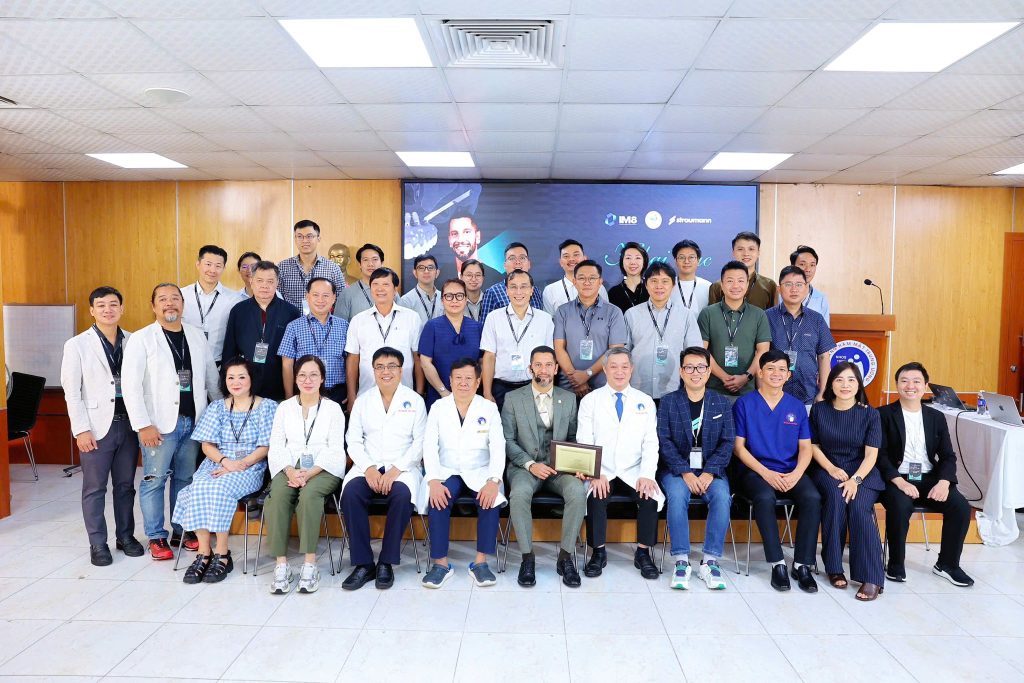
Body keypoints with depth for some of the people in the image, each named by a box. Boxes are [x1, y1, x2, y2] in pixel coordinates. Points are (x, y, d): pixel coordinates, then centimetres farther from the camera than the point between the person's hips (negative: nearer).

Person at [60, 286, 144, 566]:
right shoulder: (77, 345, -2)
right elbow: (71, 391, -4)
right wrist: (81, 430, -9)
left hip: (128, 423, 2)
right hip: (97, 426, -2)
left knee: (125, 484, 12)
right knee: (95, 487, 6)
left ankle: (125, 536, 26)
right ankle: (98, 544, 18)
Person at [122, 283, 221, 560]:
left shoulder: (197, 335, 9)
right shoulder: (140, 339, -5)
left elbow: (211, 376, 14)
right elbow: (130, 385, -10)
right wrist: (143, 425, -14)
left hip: (193, 421, 4)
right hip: (160, 423, -4)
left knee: (185, 479, 13)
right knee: (154, 481, 3)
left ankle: (182, 530, 26)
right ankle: (156, 537, 17)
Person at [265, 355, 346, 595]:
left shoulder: (333, 408, 9)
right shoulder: (284, 408, 17)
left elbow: (335, 449, 0)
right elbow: (276, 446, 8)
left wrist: (309, 473, -15)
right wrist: (291, 471, -13)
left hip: (322, 468, -2)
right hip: (289, 468, 2)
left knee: (309, 493, -34)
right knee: (278, 494, -31)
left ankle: (309, 564, -31)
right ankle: (281, 564, -28)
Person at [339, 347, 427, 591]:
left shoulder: (414, 400, 6)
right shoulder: (363, 400, 12)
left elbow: (420, 443, 0)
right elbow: (354, 441, 7)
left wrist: (395, 470, -14)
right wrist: (369, 468, -11)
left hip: (403, 466, -2)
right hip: (368, 465, 2)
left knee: (402, 495, -33)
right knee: (350, 492, -28)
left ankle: (386, 563, -17)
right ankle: (363, 563, -18)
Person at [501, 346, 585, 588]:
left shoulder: (569, 398, 12)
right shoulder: (513, 399, 4)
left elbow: (572, 438, 13)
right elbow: (507, 440, 0)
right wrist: (530, 464, -13)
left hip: (559, 468, 2)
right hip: (525, 466, -1)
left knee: (578, 491, -30)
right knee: (519, 493, -35)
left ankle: (565, 557, -14)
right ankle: (527, 557, -17)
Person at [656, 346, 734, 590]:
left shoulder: (722, 403, 10)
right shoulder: (668, 402, 5)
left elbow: (727, 442, 2)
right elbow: (664, 441, -4)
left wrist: (710, 472, -13)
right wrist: (685, 472, -16)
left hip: (711, 470, 1)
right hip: (676, 469, -1)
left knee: (722, 496, -29)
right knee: (677, 495, -31)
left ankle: (710, 561, -19)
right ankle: (681, 561, -22)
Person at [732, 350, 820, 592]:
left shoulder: (796, 406, 12)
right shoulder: (744, 404, 2)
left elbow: (805, 448, 9)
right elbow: (739, 447, -2)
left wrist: (796, 474, -11)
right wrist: (765, 473, -14)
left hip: (790, 472, 3)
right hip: (754, 470, -3)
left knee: (812, 498, -26)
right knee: (765, 498, -34)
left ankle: (802, 564, -15)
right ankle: (777, 564, -21)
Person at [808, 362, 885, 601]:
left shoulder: (870, 414, 1)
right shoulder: (819, 410, 4)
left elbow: (871, 453, -5)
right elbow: (813, 445, 7)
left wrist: (856, 479, -20)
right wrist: (831, 469, -10)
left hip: (862, 472, 0)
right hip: (827, 469, 1)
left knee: (858, 506, -30)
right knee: (836, 497, -32)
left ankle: (871, 578, -25)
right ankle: (834, 567, -21)